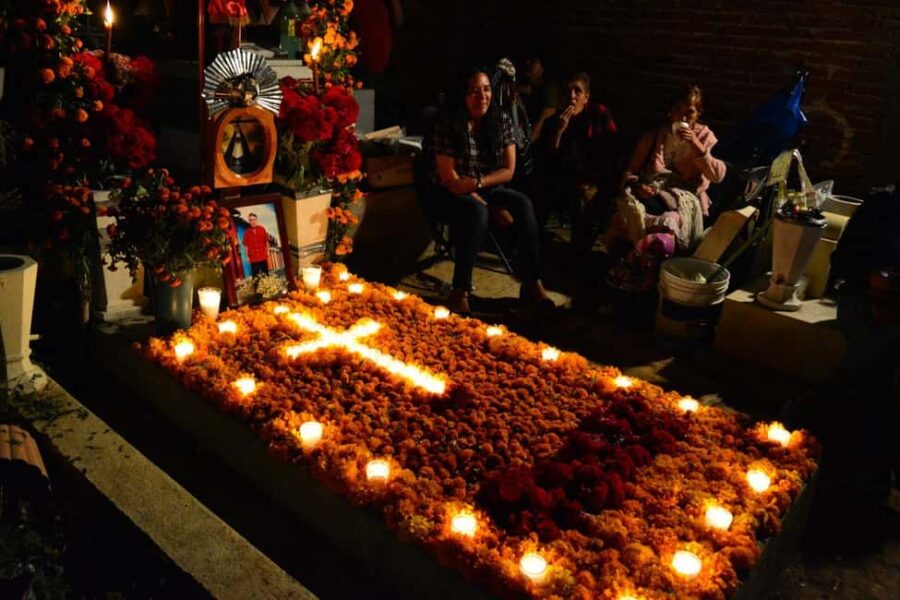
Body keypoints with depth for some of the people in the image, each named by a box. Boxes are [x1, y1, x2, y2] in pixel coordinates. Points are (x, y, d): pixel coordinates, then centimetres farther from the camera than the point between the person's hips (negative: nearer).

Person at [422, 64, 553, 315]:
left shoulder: (502, 122, -1)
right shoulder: (447, 123, -14)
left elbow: (508, 171, -2)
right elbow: (450, 179, -18)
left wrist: (477, 183, -20)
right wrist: (491, 207, -23)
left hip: (485, 191, 5)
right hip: (446, 195, -4)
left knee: (523, 203, -23)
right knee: (477, 212, -36)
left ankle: (532, 284, -20)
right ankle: (460, 292, -31)